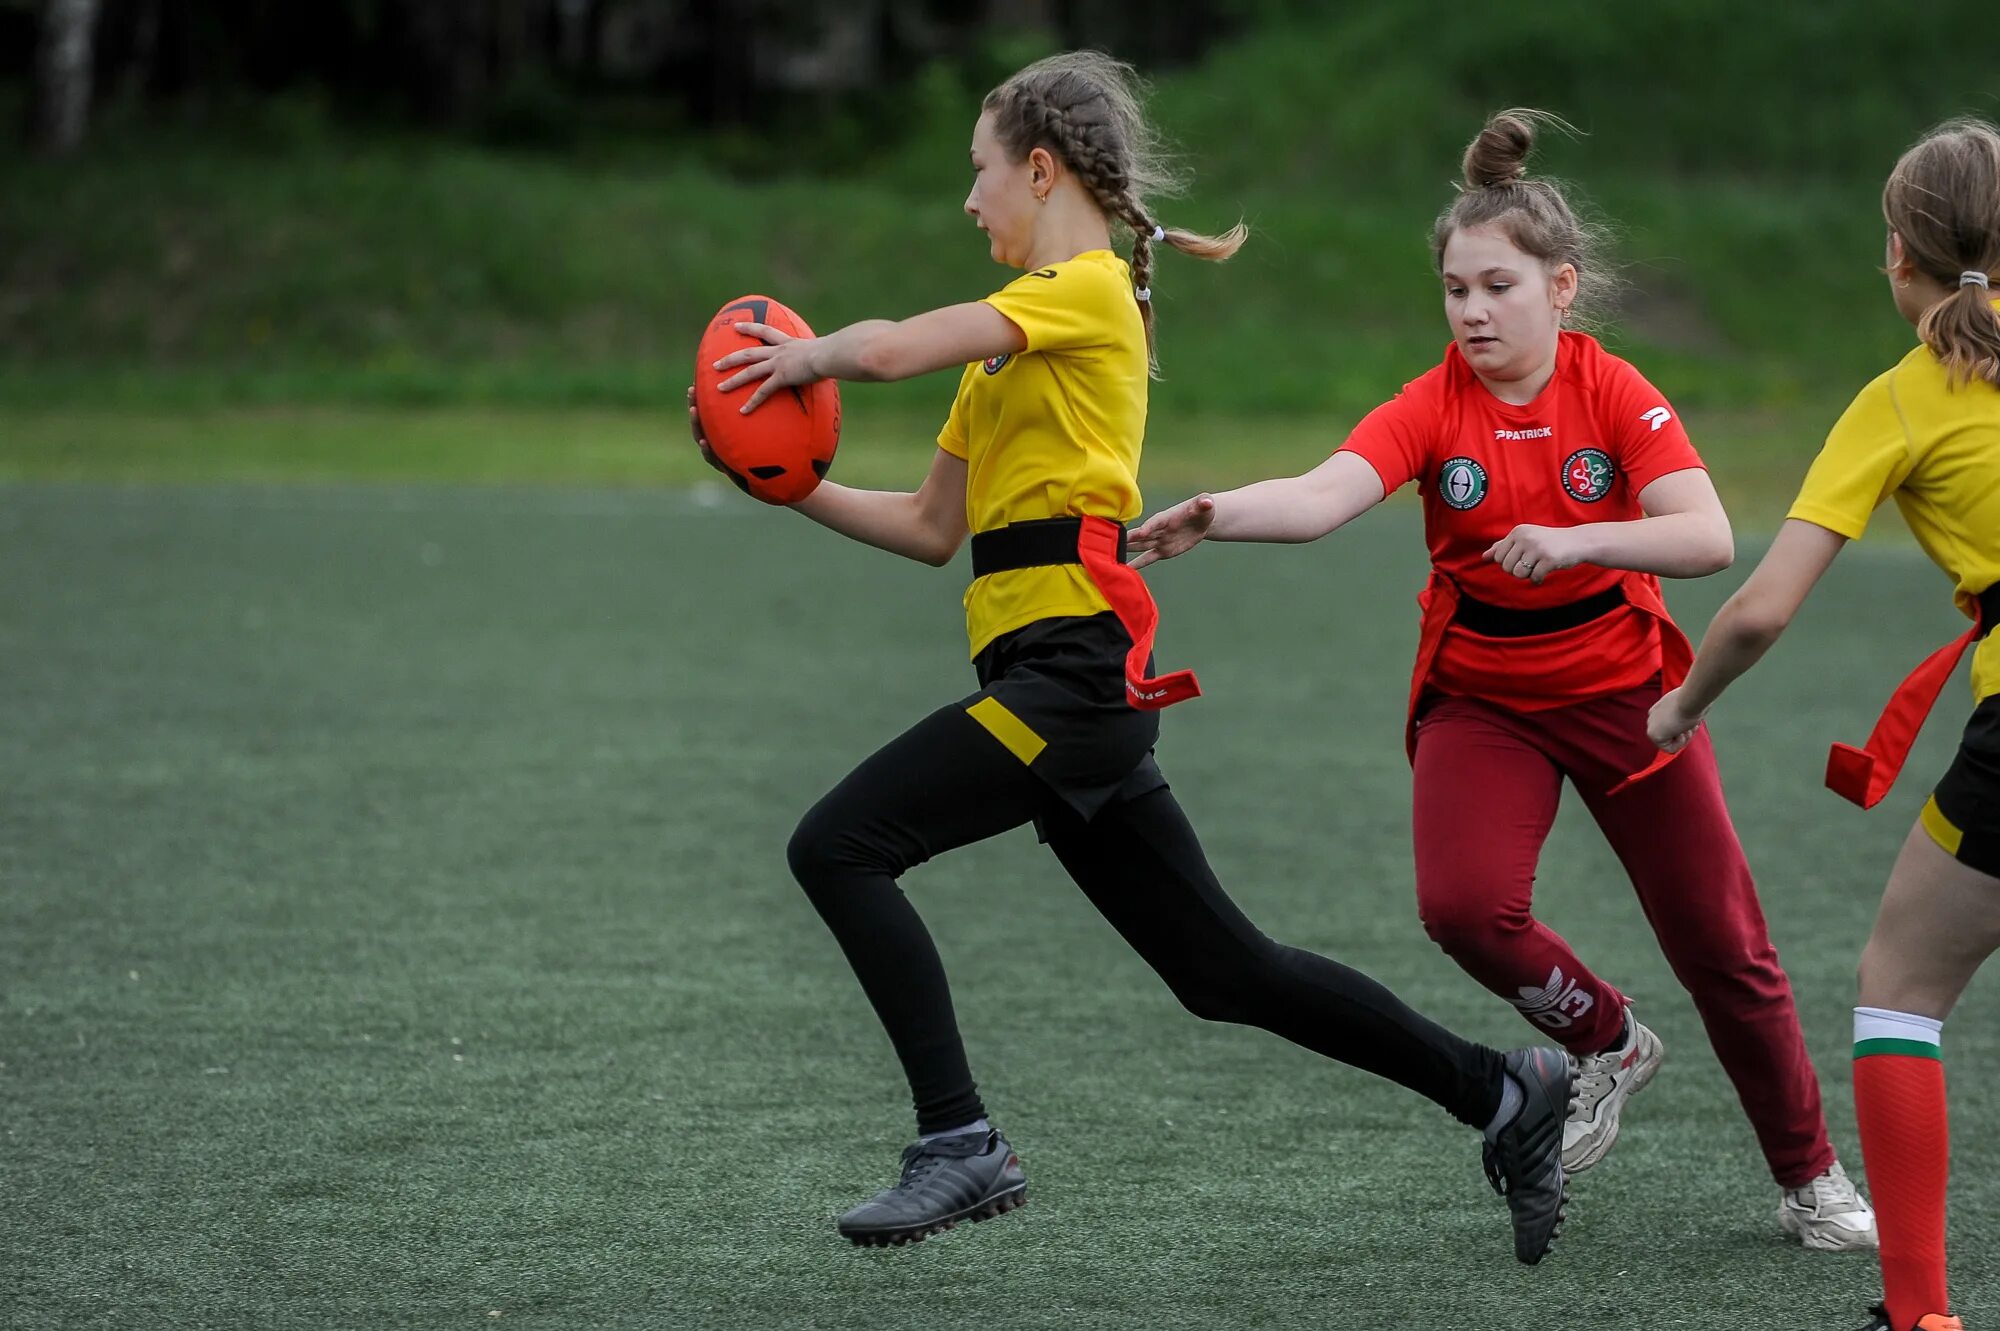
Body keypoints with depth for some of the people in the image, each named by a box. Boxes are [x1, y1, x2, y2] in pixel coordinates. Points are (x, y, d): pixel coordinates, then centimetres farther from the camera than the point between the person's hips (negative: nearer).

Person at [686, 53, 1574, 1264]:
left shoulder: (1085, 289, -6)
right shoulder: (1020, 332, 23)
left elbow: (890, 348, -20)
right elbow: (930, 528, 23)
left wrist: (802, 355, 0)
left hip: (1075, 665, -10)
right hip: (1066, 679, 10)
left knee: (839, 847, -14)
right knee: (1225, 971, 10)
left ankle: (961, 1143, -15)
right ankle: (1499, 1092, 14)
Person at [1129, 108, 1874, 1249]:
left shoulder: (1613, 392, -14)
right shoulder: (1431, 408, -14)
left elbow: (1709, 538, -24)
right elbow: (1324, 497, -31)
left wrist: (1577, 540, -40)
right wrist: (1213, 515, -51)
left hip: (1621, 686, 0)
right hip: (1482, 700, 0)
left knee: (1721, 943, 3)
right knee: (1465, 904, -25)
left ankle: (1810, 1176, 24)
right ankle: (1606, 1043, 7)